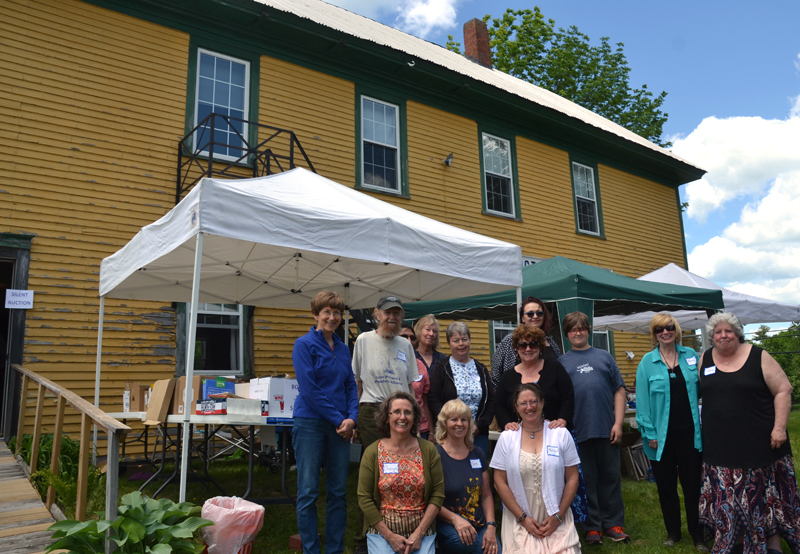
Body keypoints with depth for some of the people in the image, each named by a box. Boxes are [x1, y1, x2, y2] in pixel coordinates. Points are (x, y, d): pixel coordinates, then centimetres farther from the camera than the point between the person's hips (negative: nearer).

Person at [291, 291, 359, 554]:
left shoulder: (343, 348, 11)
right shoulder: (304, 344, -6)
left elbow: (350, 386, 11)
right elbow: (309, 389, -13)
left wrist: (351, 418, -5)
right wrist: (338, 418, -13)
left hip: (340, 426, 5)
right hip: (311, 423, -5)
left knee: (338, 491, 10)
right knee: (308, 492, 3)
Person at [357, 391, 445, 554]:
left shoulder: (428, 450, 0)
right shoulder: (372, 452, -3)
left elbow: (438, 494, -1)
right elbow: (364, 498, -4)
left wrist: (419, 534, -8)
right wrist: (390, 536, -9)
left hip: (421, 531, 0)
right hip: (381, 529, 0)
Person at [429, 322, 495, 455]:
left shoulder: (481, 369, 12)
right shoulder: (441, 368, 2)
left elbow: (491, 400, 9)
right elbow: (433, 400, -5)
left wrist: (479, 426, -4)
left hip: (478, 433, 3)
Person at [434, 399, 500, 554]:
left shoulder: (478, 454, 10)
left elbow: (486, 495, 12)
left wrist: (491, 526, -1)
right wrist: (455, 519, -21)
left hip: (479, 525, 3)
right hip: (446, 524, -3)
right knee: (463, 541, -33)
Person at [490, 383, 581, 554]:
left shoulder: (561, 434, 2)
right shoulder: (506, 437, 1)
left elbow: (572, 479, 3)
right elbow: (500, 482, 0)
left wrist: (558, 516, -4)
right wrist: (522, 518, -6)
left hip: (557, 520, 0)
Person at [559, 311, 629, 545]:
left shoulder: (604, 357, 9)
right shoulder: (562, 362, 8)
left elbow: (619, 390, 6)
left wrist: (618, 423, -2)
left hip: (607, 429, 1)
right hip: (578, 431, -1)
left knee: (610, 477, 9)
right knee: (587, 480, 7)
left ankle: (613, 524, 23)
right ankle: (593, 526, 20)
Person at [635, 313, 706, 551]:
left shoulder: (691, 355, 4)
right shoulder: (647, 362, -4)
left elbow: (701, 389, 6)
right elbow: (642, 400, -5)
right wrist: (649, 433, -9)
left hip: (689, 431, 1)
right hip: (663, 434, -1)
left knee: (693, 483, 7)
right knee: (666, 485, 11)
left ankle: (698, 535, 22)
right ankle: (673, 532, 27)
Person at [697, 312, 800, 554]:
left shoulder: (758, 357, -3)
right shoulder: (705, 360, 7)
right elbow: (697, 392, 15)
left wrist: (779, 427, -12)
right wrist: (702, 430, 11)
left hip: (760, 443, -3)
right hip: (720, 448, 3)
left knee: (767, 496, 5)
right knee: (729, 497, 8)